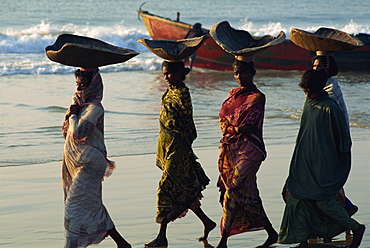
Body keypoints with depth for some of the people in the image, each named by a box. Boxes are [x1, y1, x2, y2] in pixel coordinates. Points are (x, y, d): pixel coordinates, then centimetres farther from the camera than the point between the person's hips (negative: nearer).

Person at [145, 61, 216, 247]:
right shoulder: (170, 91, 12)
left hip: (176, 146, -10)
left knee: (167, 188, -7)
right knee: (184, 190, 14)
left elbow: (187, 124, -15)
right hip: (166, 143, 10)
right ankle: (207, 222, 27)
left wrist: (184, 149, -16)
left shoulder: (181, 94, -15)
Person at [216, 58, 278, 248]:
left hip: (246, 149, -7)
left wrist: (230, 128, -4)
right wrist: (235, 129, -5)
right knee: (248, 194, 9)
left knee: (233, 191, -12)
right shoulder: (233, 94, 15)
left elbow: (250, 126, -11)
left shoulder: (257, 97, -6)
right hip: (229, 149, 7)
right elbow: (222, 120, 13)